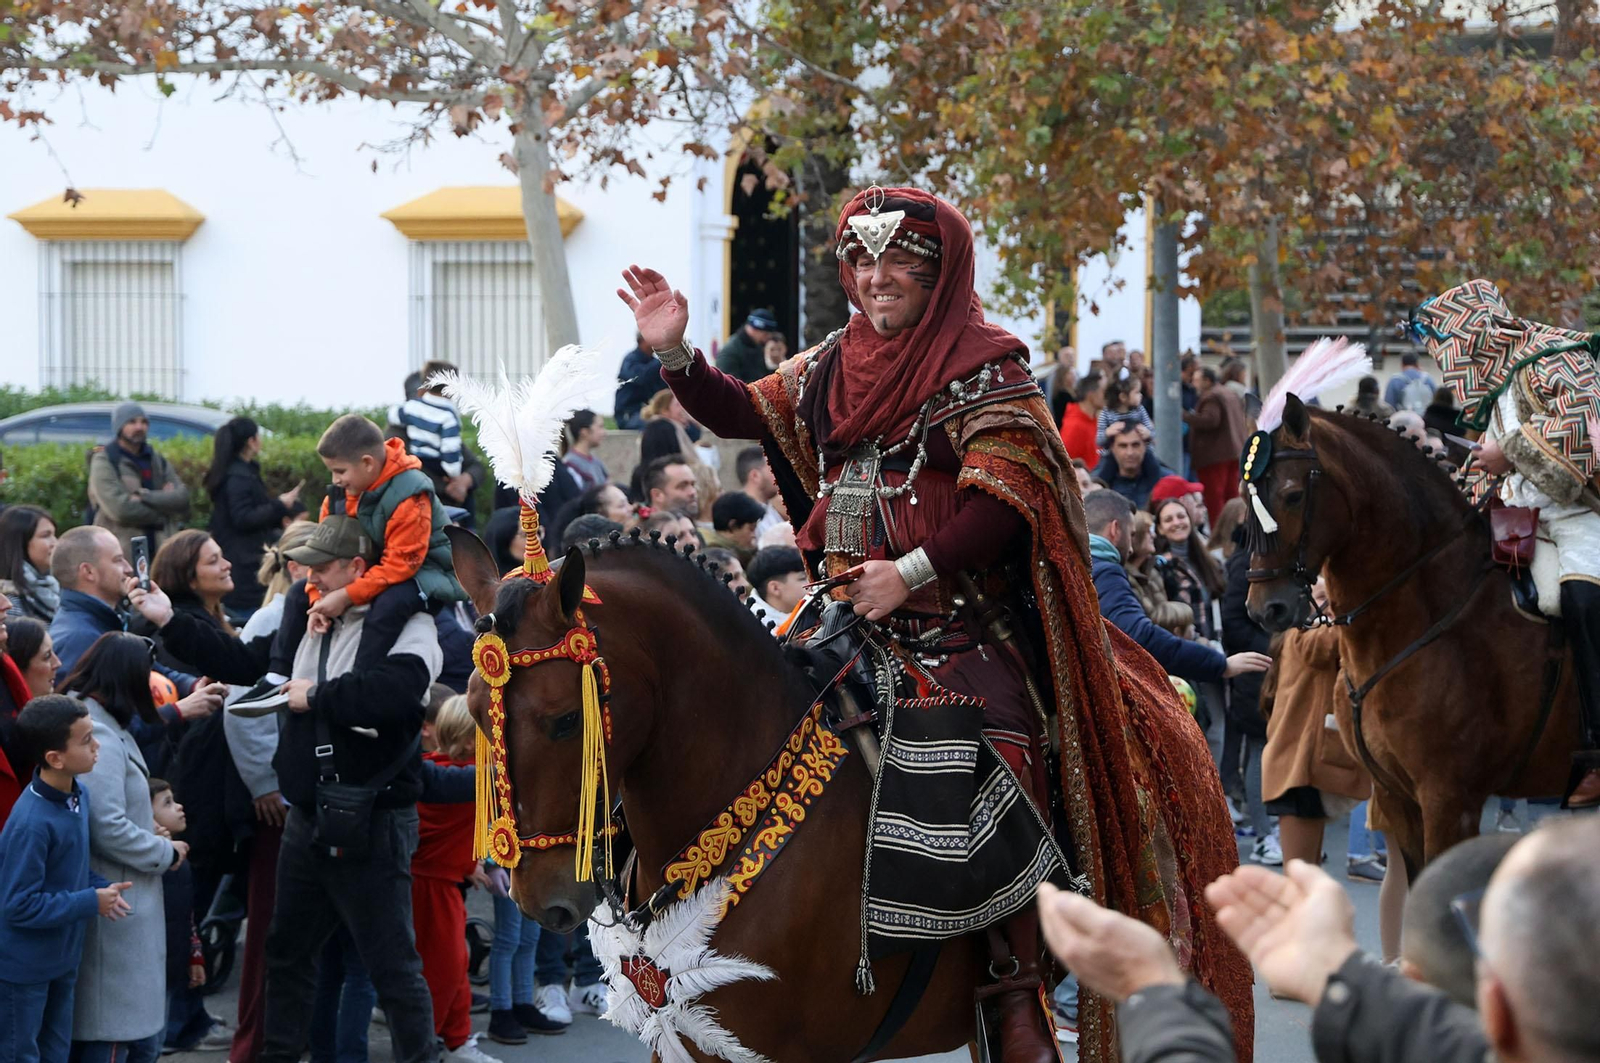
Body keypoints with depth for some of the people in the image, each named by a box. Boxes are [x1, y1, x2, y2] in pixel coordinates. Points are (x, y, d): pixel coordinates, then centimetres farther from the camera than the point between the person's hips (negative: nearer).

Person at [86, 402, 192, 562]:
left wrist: (146, 497, -13)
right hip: (122, 553, -5)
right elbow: (119, 509, -16)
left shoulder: (157, 460, 16)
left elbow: (182, 498, 2)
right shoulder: (104, 462, -2)